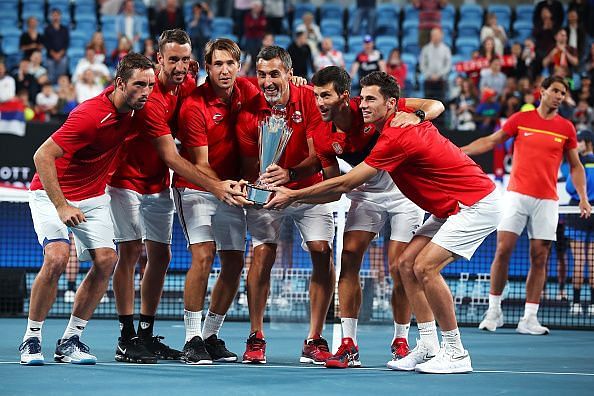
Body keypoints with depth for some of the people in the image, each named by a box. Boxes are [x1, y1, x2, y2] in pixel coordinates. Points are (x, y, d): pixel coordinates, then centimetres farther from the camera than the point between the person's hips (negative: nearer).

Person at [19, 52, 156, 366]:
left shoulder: (131, 108, -7)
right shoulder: (90, 115, -29)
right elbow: (42, 156, -28)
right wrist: (61, 207, -32)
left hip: (93, 196, 7)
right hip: (52, 192, -7)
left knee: (106, 260, -10)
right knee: (57, 258, -25)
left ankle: (70, 341, 1)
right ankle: (31, 340, -9)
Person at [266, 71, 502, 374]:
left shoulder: (396, 137, -23)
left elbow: (345, 184, -21)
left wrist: (293, 195, -10)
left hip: (477, 204, -10)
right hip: (450, 208, 10)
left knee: (425, 267, -20)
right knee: (407, 262, 3)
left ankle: (455, 353, -10)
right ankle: (428, 348, 4)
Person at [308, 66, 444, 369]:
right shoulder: (323, 139, -11)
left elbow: (436, 105, -18)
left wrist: (416, 116, -40)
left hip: (404, 192, -4)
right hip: (366, 195, 4)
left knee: (398, 269, -7)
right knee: (348, 258, -12)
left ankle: (401, 342, 12)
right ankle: (349, 345, -9)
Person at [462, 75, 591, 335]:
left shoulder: (566, 128, 7)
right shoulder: (520, 119, 4)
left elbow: (575, 166, 14)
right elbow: (490, 141, 11)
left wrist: (583, 197, 3)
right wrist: (459, 150, 2)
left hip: (547, 201, 1)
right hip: (517, 195, -1)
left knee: (539, 258, 0)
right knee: (503, 250, -8)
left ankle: (529, 319, 4)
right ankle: (494, 311, 4)